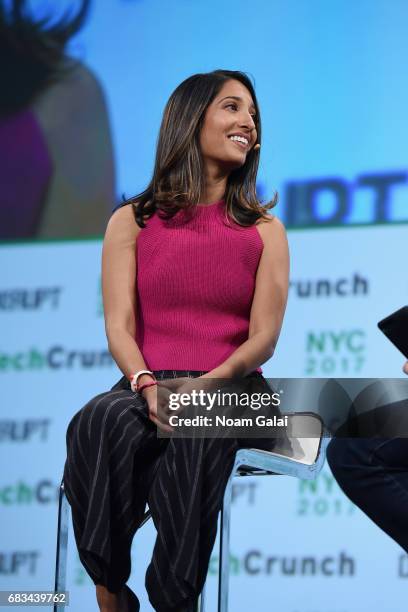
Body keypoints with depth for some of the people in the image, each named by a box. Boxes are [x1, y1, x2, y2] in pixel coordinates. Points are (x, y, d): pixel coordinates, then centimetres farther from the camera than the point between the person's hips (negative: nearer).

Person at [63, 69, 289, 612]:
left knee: (194, 438, -38)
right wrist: (147, 385, -20)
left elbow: (264, 337, 2)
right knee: (103, 423, -36)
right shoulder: (132, 222, 14)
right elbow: (119, 325, 2)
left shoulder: (263, 230, 14)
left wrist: (208, 384, -19)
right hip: (149, 387, 1)